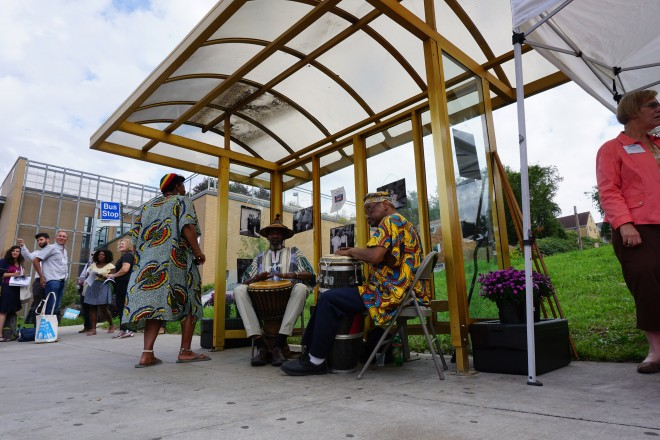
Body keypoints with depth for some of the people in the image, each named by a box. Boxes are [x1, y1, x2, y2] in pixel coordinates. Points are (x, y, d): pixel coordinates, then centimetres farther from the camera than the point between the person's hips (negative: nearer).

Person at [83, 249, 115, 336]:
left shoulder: (110, 266, 4)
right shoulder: (93, 265, 19)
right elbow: (88, 275, 21)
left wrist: (102, 276, -17)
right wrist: (89, 276, -2)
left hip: (103, 287, -5)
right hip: (92, 287, 5)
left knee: (103, 308, -7)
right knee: (92, 308, -1)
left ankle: (111, 325, 13)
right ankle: (93, 329, 0)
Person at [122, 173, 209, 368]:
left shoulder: (147, 206, 23)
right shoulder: (182, 201, 5)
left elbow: (136, 234, 17)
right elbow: (187, 227, -13)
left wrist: (143, 259, 23)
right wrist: (198, 252, -8)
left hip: (150, 263, 6)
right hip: (178, 262, -6)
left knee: (155, 304, 3)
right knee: (189, 303, 3)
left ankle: (147, 354, -7)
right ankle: (185, 351, 4)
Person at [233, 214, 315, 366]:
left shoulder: (294, 252, 16)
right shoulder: (260, 257, 22)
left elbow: (311, 275, 3)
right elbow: (245, 281, 12)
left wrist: (291, 275, -16)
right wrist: (257, 278, -11)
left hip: (288, 300, -2)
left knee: (301, 288, -33)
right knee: (239, 290, -23)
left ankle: (278, 345, -31)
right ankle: (261, 345, -28)